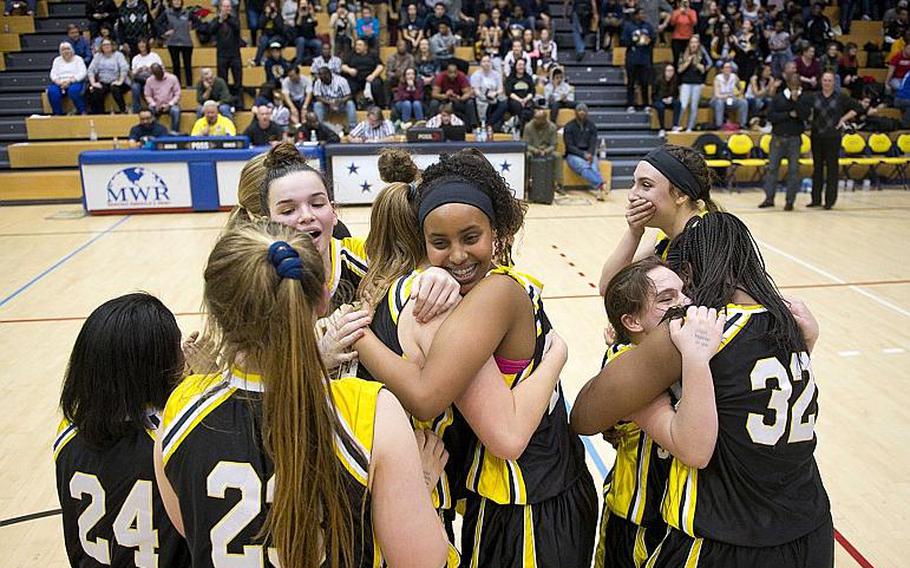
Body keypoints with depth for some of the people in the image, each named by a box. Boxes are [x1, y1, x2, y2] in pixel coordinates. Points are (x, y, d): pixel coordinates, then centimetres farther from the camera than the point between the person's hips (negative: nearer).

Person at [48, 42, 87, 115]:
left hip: (75, 82, -3)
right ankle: (57, 114, -22)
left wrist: (69, 81, -19)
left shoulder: (78, 59, 7)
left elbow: (82, 73, -7)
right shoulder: (57, 60, 17)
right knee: (52, 91, -29)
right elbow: (53, 74, 8)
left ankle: (82, 112, -24)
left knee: (73, 90, -38)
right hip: (60, 84, 3)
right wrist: (60, 82, -14)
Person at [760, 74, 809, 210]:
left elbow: (806, 115, -12)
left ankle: (790, 201, 6)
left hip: (794, 139, -1)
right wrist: (789, 114, -12)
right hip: (778, 137, 1)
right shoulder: (778, 98, 5)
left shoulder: (803, 99, 4)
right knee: (772, 167, 2)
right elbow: (770, 116, -5)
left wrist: (796, 100, -16)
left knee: (793, 170, 1)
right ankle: (769, 198, 10)